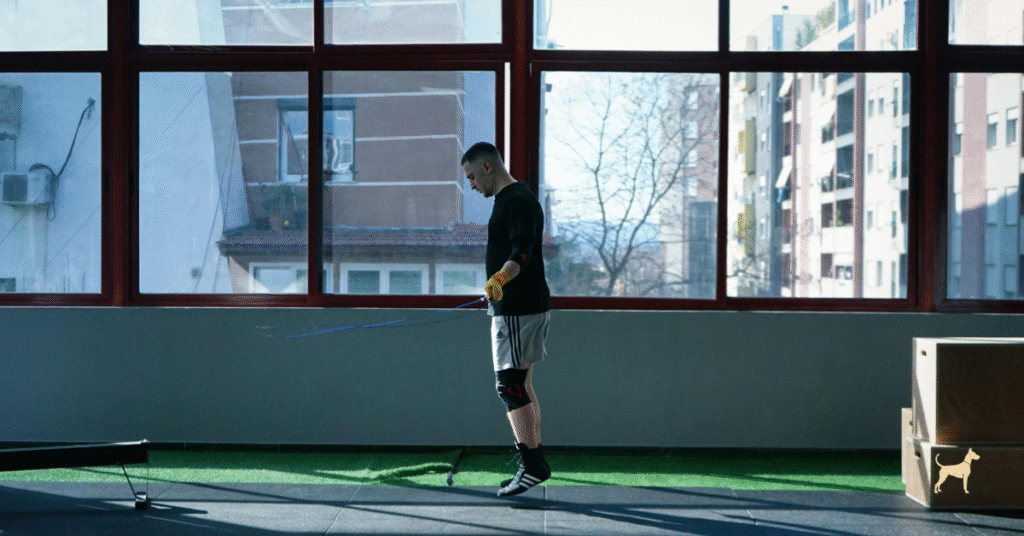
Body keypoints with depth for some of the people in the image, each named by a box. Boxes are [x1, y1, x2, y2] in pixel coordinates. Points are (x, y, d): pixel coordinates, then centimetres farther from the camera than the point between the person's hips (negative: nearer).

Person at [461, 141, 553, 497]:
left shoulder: (518, 200, -15)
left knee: (509, 385, -10)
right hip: (516, 306, 11)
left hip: (519, 310, -11)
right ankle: (533, 464, 16)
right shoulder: (508, 200, 18)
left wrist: (500, 279, -46)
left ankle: (533, 464, -7)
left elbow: (522, 252, -29)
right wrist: (497, 287, 40)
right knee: (520, 385, 12)